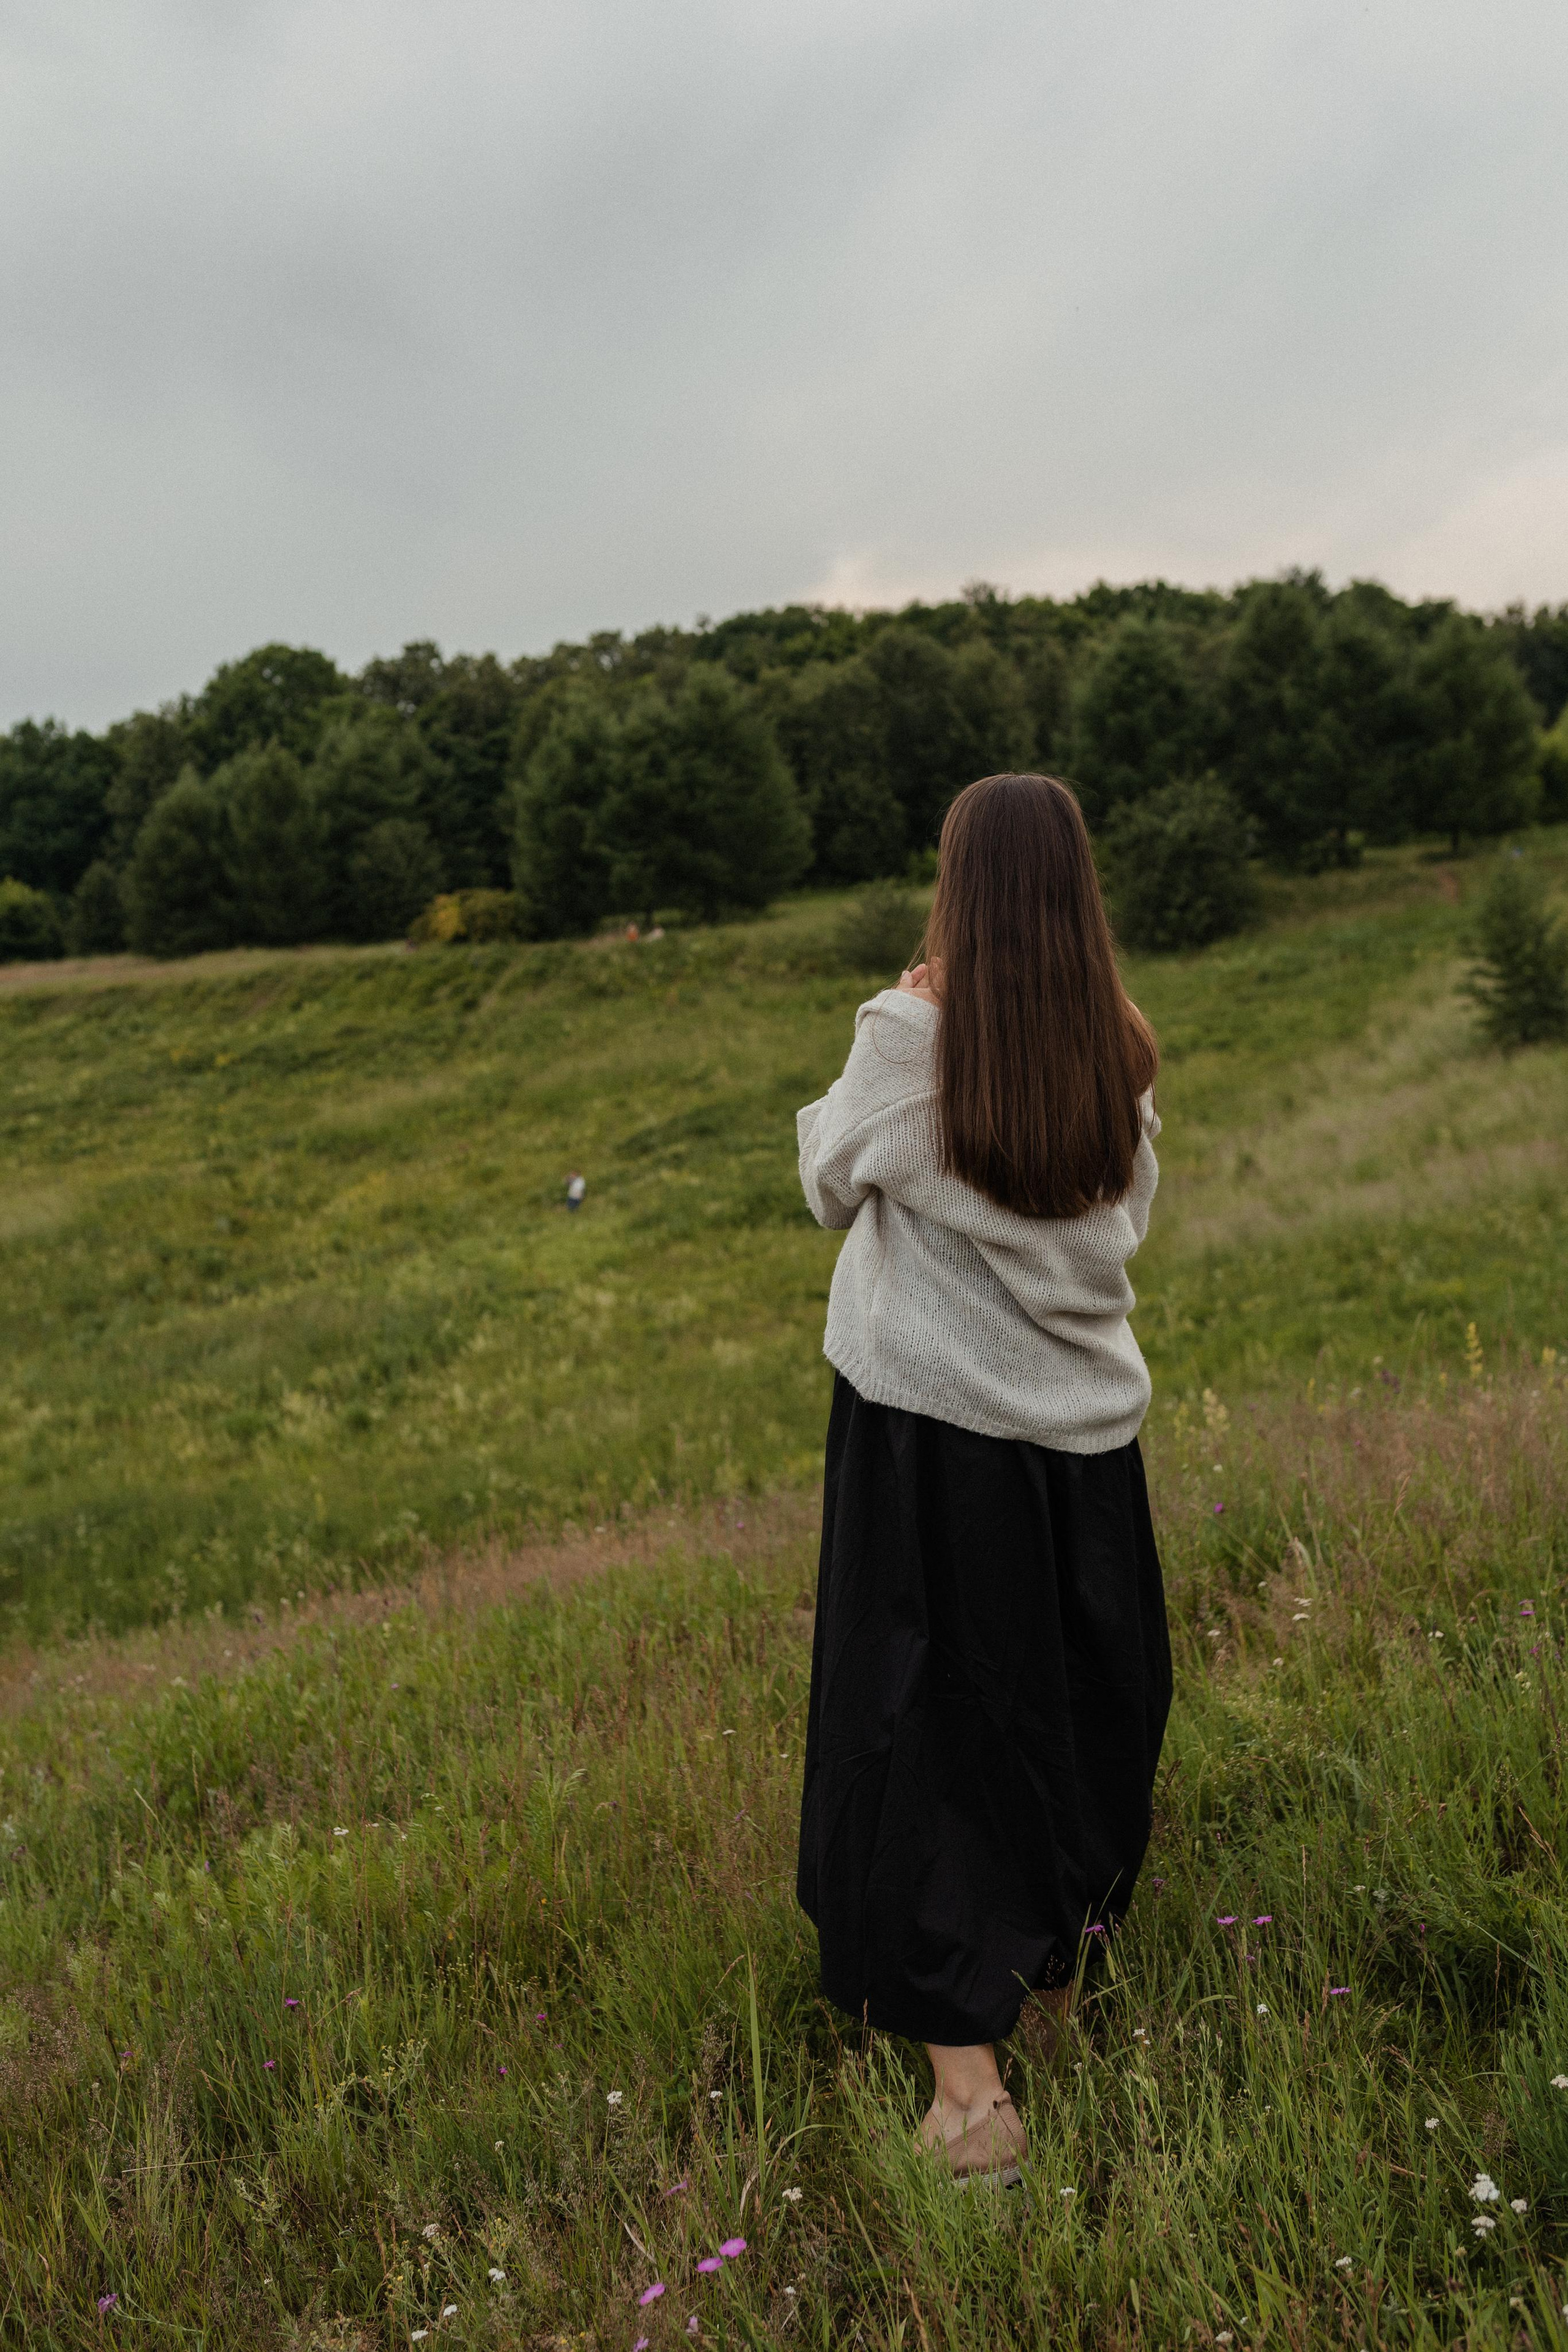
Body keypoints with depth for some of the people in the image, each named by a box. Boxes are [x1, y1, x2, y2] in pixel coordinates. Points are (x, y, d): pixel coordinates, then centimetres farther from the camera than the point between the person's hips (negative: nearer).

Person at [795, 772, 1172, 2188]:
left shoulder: (910, 1037, -15)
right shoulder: (1118, 1052, -4)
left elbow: (831, 1185, 1)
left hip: (933, 1427, -4)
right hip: (1085, 1422, 4)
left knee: (939, 1723, 5)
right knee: (1088, 1707, 20)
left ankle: (966, 2077, 4)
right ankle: (1062, 1959, 43)